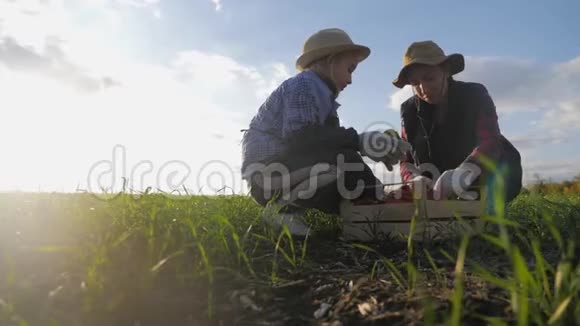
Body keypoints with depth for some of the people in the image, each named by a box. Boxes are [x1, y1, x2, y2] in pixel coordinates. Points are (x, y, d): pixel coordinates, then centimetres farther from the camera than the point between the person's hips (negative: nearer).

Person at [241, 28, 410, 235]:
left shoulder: (322, 93, 19)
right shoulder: (304, 84, -9)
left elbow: (325, 141, 9)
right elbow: (299, 138, -25)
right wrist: (361, 141, -26)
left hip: (287, 170, 10)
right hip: (267, 173, -10)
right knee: (345, 163, -28)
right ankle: (283, 208, -13)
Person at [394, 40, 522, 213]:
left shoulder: (474, 95, -12)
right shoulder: (410, 111, -3)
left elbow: (490, 142, -29)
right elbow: (406, 160, -7)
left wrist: (463, 172, -51)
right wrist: (415, 179, -33)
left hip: (484, 183, -3)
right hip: (439, 193, 3)